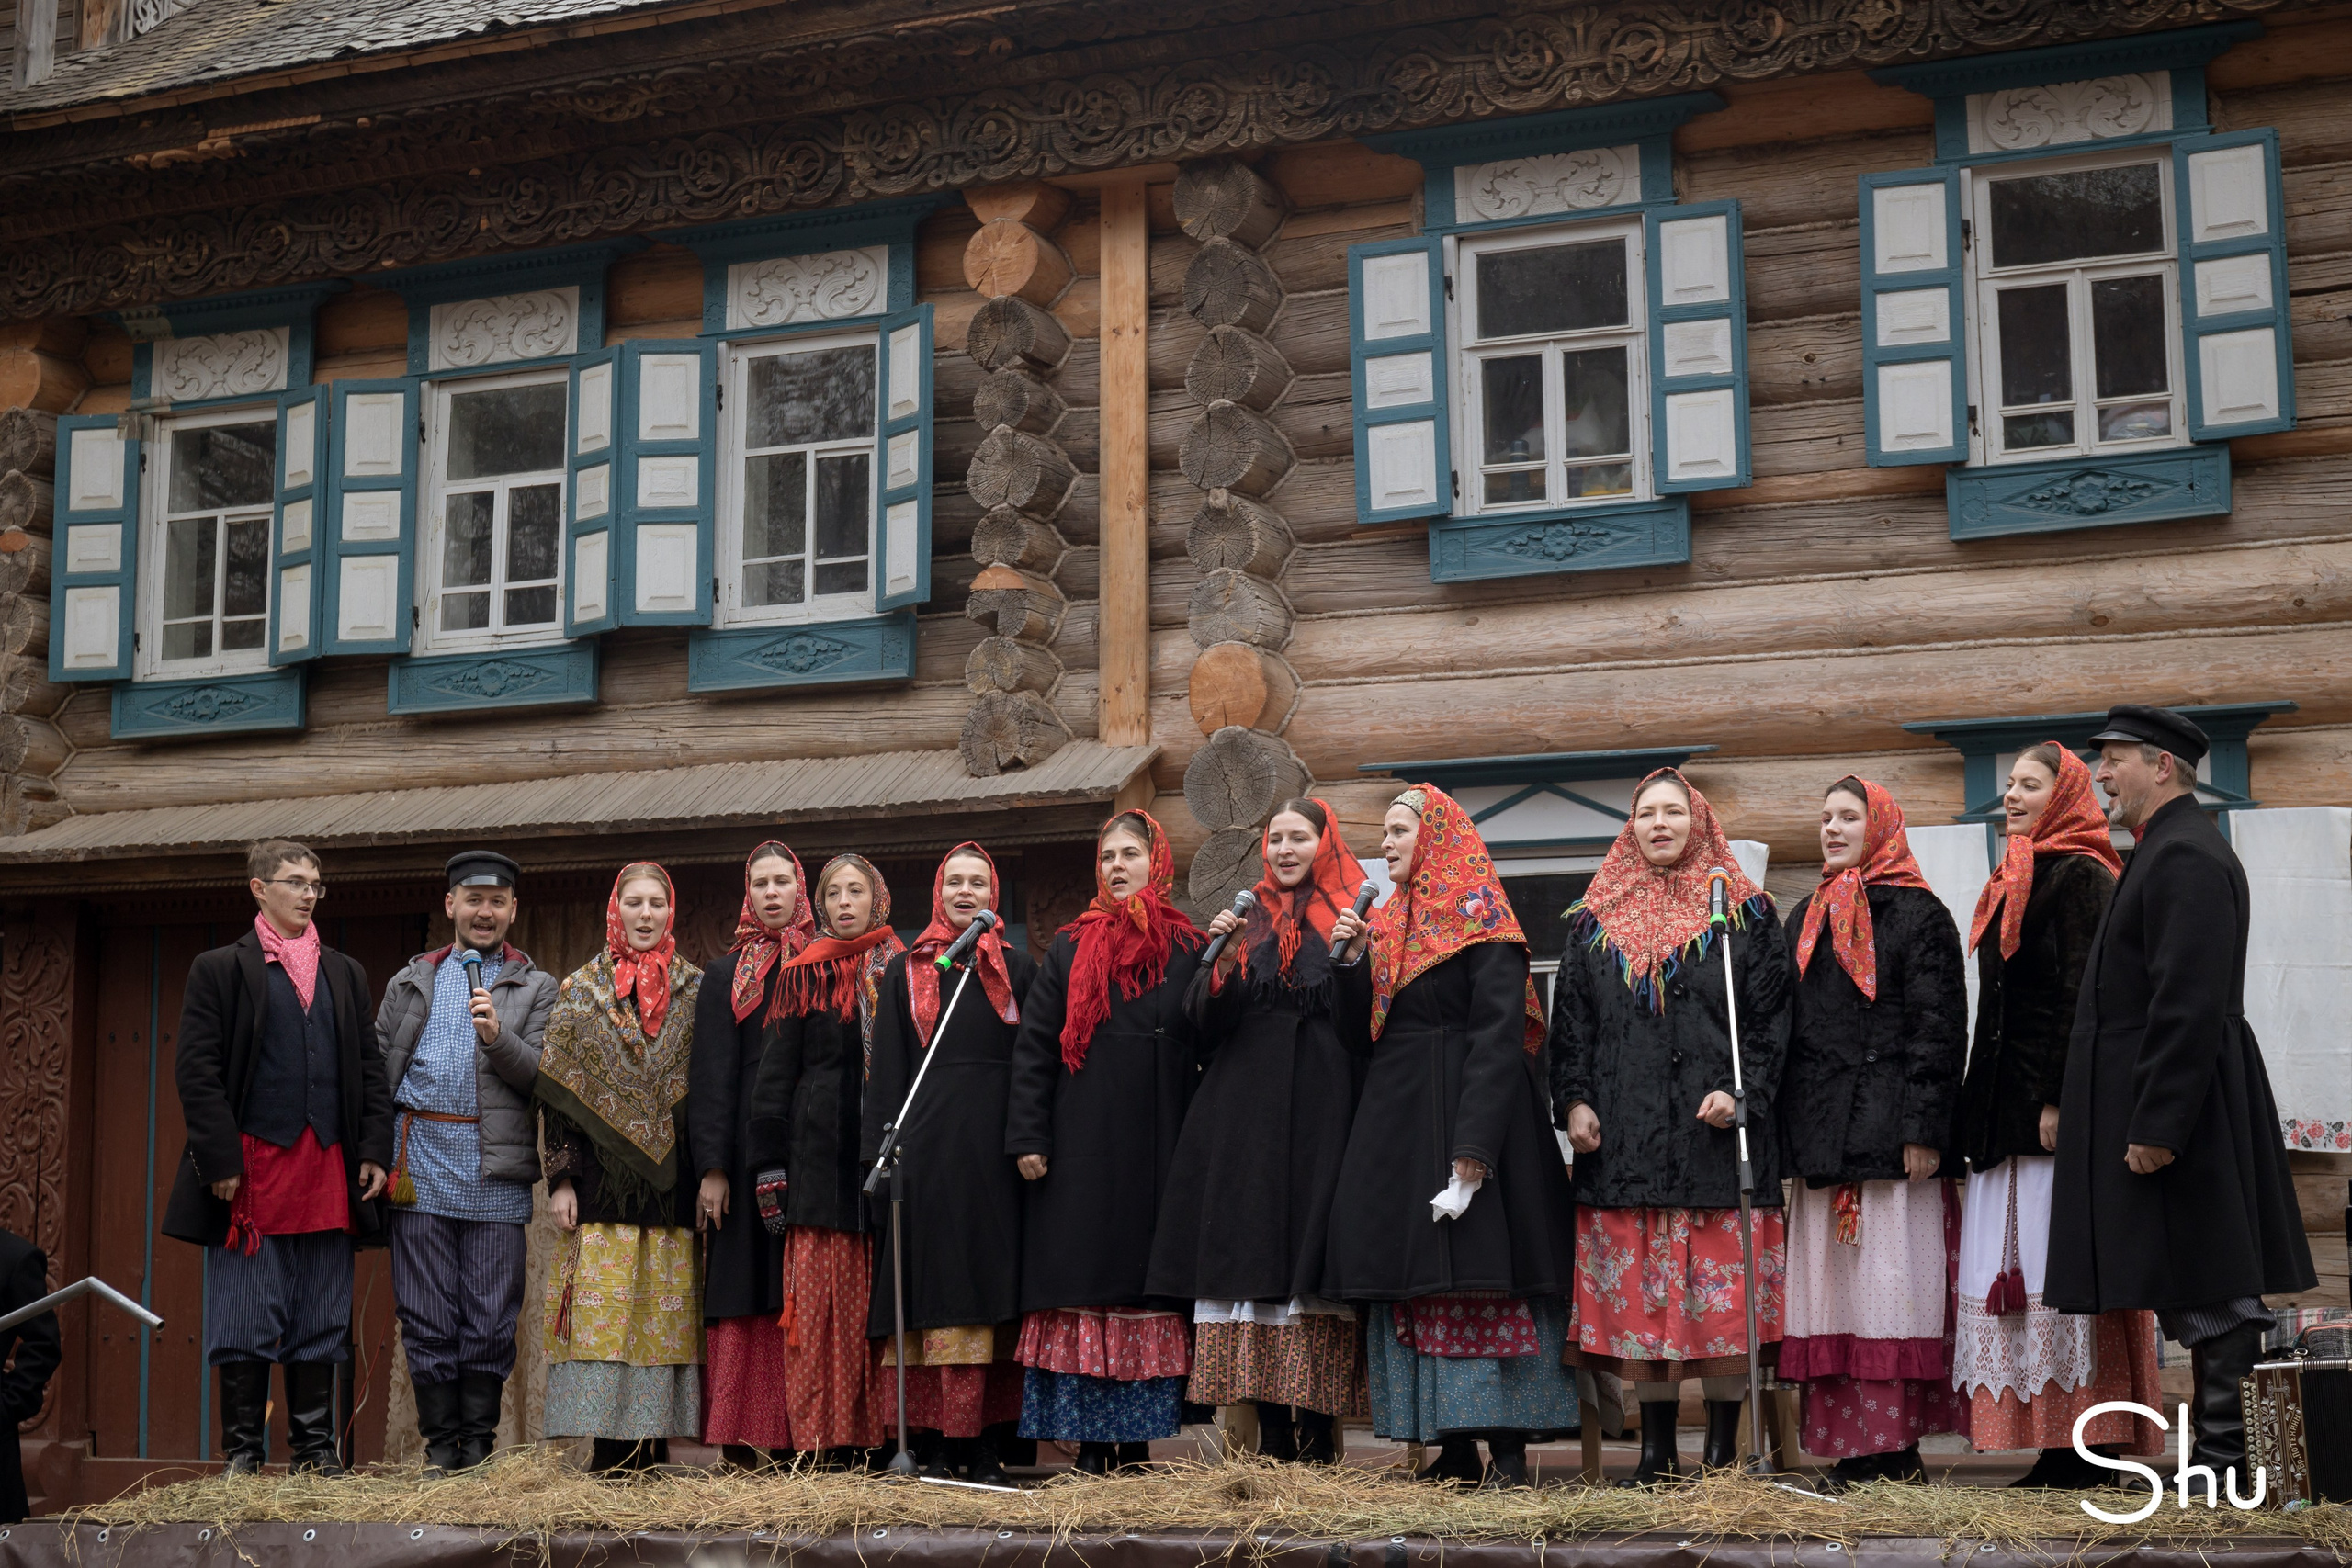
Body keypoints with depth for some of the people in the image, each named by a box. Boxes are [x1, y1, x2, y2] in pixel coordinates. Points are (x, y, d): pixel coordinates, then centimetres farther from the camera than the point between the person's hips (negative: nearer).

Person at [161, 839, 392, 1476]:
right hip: (251, 1171, -4)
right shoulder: (220, 969, 4)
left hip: (329, 1172, 4)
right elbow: (197, 1071, -4)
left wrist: (375, 1152, 4)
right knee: (244, 1326, -2)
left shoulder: (345, 974, 17)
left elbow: (370, 1070, 15)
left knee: (321, 1324, 7)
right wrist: (221, 1159, -12)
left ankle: (316, 1450, 14)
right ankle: (242, 1456, 7)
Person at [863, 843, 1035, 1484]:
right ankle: (937, 1448, -1)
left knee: (996, 1288, -2)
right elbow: (887, 1070, 9)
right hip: (928, 1148, 0)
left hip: (997, 1145, 0)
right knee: (934, 1290, -3)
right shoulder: (907, 972, 13)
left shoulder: (1019, 968, 13)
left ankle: (990, 1448, 0)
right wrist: (882, 1151, -2)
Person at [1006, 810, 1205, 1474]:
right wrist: (1028, 1138, -3)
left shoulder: (1190, 951, 7)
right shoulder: (1071, 950, 9)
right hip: (1081, 1151, 0)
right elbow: (1033, 1046, 5)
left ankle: (1138, 1443, 7)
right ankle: (1091, 1444, 2)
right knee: (1083, 1290, -2)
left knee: (1150, 1287, 1)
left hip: (1160, 1154, 0)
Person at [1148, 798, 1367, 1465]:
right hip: (1247, 1118, 3)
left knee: (1317, 1271, -8)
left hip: (1324, 1112, -3)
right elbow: (1205, 1022, 10)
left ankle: (1318, 1436, -5)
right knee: (1254, 1259, -3)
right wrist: (1222, 961, -8)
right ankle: (1273, 1434, 2)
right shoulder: (1247, 919, 17)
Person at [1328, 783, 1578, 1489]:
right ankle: (1455, 1448, 9)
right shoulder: (1385, 924, 17)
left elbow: (1498, 1035, -15)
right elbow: (1360, 1034, 16)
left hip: (1464, 1109, -7)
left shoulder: (1480, 920, -6)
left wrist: (1473, 1148, -24)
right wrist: (1352, 962, 0)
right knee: (1416, 1285, 5)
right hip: (1395, 1120, 8)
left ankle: (1508, 1449, -6)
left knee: (1480, 1276, -9)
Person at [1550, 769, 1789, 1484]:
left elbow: (1770, 1016, 3)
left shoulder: (1745, 916, 7)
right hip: (1624, 1132, 2)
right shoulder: (1595, 921, 15)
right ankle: (1656, 1447, 9)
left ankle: (1721, 1447, 4)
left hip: (1715, 1130, -2)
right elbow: (1570, 1018, 13)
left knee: (1722, 1288, -4)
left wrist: (1741, 1092, -11)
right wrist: (1574, 1099, 0)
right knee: (1638, 1290, 2)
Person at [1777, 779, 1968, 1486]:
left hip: (1890, 1130, -6)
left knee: (1891, 1282, -6)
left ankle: (1896, 1447, -3)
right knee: (1829, 1287, 3)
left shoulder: (1918, 915, 0)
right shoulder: (1806, 919, 19)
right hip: (1819, 1133, 6)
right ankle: (1851, 1448, 6)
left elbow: (1939, 1029, -6)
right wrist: (1787, 1129, 10)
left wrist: (1923, 1129, -15)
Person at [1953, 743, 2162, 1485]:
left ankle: (2090, 1447, -7)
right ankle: (2059, 1449, 6)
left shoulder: (2080, 877, -6)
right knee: (2024, 1275, 5)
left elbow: (2083, 996, -15)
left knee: (2061, 1271, -10)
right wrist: (1978, 1109, 17)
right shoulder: (2018, 882, 21)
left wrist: (2059, 1100, -21)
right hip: (2009, 1109, 9)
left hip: (2054, 1105, -9)